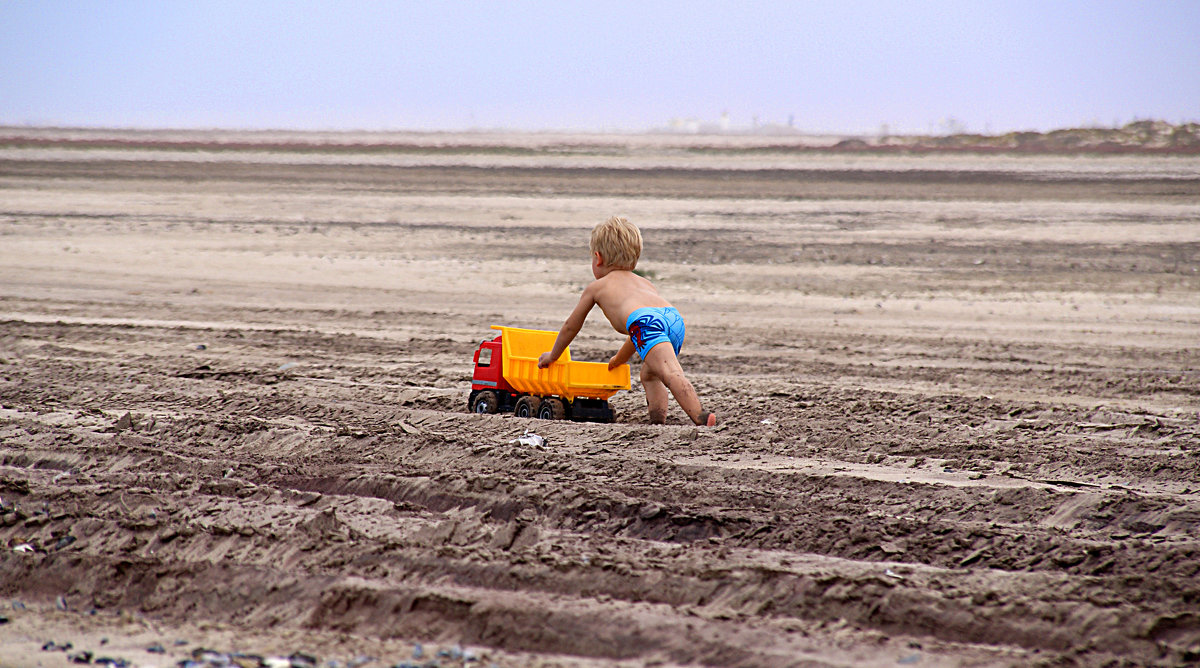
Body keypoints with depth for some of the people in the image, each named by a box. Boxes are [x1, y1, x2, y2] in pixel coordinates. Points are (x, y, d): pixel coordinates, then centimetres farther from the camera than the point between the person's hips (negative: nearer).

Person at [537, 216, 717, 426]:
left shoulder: (596, 287, 31)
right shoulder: (645, 283, 45)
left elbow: (571, 327, 42)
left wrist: (553, 355, 59)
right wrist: (619, 359, 74)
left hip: (646, 320, -6)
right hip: (674, 317, 6)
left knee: (670, 373, -25)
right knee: (650, 373, 26)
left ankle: (700, 416, -46)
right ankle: (658, 416, 4)